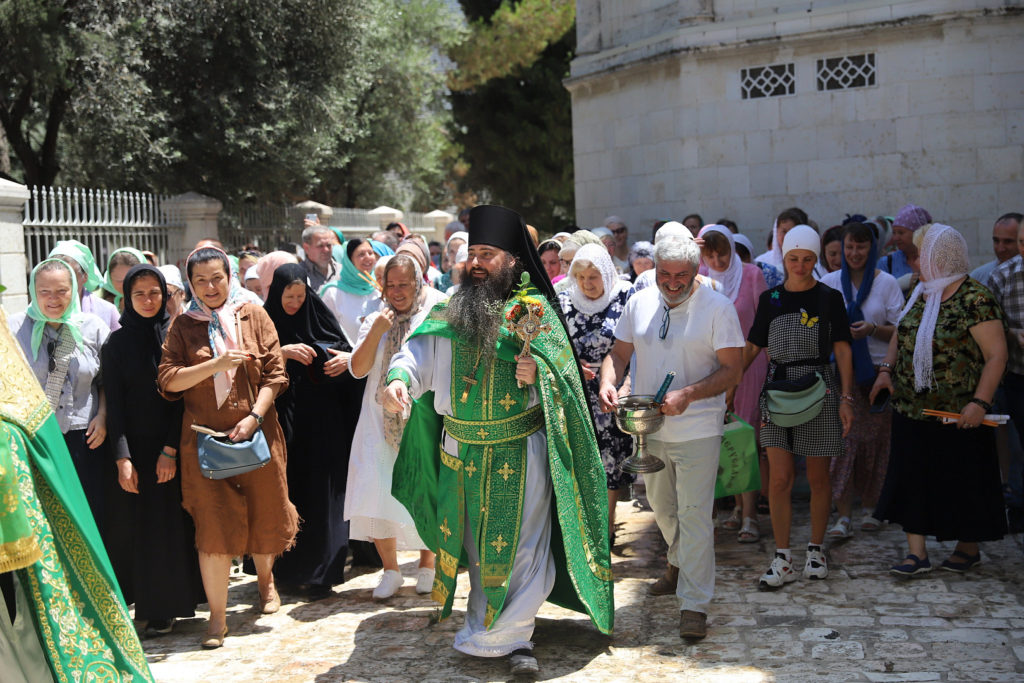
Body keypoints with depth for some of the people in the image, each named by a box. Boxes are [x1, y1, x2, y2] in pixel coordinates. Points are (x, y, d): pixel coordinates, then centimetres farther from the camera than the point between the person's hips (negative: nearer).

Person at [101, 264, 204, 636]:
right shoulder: (117, 342, 4)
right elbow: (114, 403, -1)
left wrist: (171, 449, -11)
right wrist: (122, 457, -10)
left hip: (172, 446, -1)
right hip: (134, 448, 1)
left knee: (172, 522, 2)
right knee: (136, 525, 2)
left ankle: (166, 606, 13)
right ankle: (148, 602, 13)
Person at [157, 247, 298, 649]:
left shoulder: (254, 317, 4)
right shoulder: (183, 326, 5)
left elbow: (275, 374, 0)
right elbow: (168, 381, -6)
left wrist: (255, 415, -13)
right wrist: (216, 364, -17)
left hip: (255, 433, 1)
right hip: (204, 438, -1)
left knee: (262, 513, 11)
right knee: (213, 524, -3)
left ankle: (265, 579, 40)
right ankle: (217, 615, 4)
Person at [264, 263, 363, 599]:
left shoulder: (318, 318, 5)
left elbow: (347, 350, 9)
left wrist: (348, 359, -12)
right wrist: (284, 352, -21)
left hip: (322, 423, 1)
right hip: (285, 422, -1)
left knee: (321, 492, -1)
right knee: (289, 491, 2)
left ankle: (320, 571, 5)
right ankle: (288, 567, 15)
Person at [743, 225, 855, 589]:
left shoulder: (829, 297, 2)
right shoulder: (770, 299, 8)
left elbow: (842, 351, 2)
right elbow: (752, 347, 12)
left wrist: (846, 398, -5)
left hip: (819, 391, -1)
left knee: (818, 478, 6)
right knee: (779, 479, -4)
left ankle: (815, 550, 23)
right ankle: (782, 560, 4)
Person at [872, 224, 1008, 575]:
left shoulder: (976, 300, -14)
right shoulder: (920, 295, 8)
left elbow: (996, 354, -16)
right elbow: (901, 334, 19)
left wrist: (980, 403, -23)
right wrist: (887, 369, 3)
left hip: (958, 415, -6)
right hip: (911, 408, 7)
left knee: (962, 479, 7)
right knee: (912, 477, 5)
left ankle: (969, 547, 26)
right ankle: (917, 552, 11)